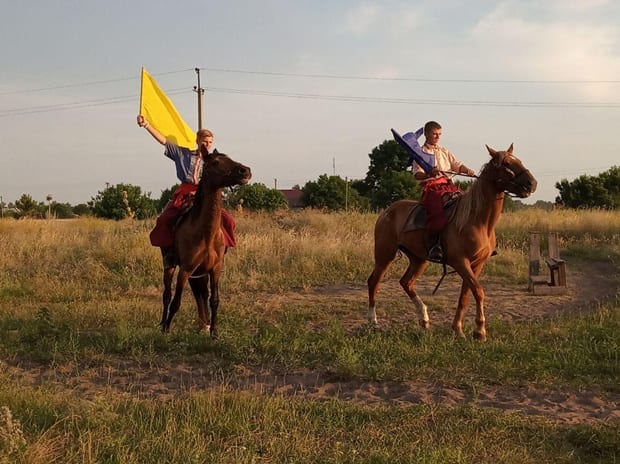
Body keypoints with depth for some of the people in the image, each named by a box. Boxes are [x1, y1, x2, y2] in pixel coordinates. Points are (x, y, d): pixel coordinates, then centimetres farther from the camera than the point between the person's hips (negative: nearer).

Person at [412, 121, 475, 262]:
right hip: (431, 187, -6)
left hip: (448, 185, 6)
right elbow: (417, 175, -9)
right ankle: (434, 246, -31)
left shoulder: (444, 151, 22)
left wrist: (467, 170, -8)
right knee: (438, 211, -32)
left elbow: (457, 165, 15)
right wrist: (429, 174, -30)